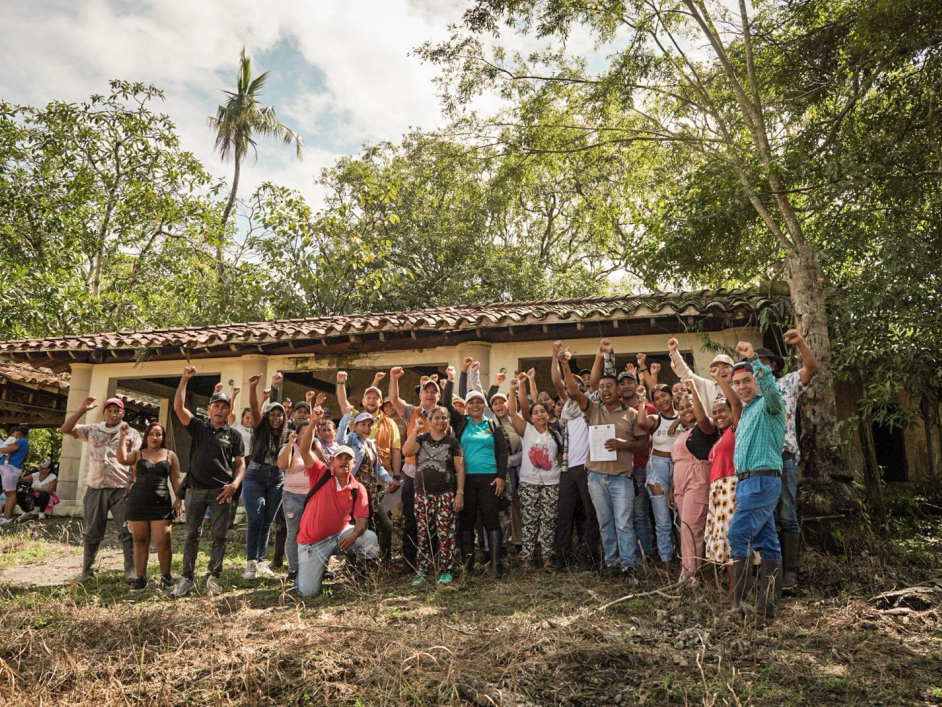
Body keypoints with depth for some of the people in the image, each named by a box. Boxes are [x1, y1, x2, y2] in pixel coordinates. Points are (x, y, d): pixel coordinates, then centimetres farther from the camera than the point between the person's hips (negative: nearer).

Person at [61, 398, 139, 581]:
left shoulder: (131, 434, 3)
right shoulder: (92, 431, 10)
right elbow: (65, 429, 4)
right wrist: (82, 409, -6)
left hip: (121, 489, -2)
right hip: (95, 488, 3)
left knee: (127, 531, -3)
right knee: (92, 531, 12)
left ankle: (130, 569, 3)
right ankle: (87, 569, 22)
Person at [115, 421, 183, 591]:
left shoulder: (170, 455, 9)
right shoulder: (137, 454, 9)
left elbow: (176, 480, 7)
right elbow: (122, 459, -12)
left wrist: (178, 499, -2)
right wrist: (122, 437, -16)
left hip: (161, 504, -1)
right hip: (137, 503, 1)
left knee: (163, 543, -4)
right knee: (140, 542, 6)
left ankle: (165, 576, 9)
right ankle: (141, 578, 13)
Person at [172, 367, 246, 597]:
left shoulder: (234, 435, 6)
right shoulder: (198, 427, 8)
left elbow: (240, 464, 5)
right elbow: (178, 407, -4)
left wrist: (235, 484, -13)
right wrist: (185, 379, -9)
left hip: (220, 491, -1)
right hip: (195, 489, 1)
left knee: (219, 536, 0)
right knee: (191, 534, 5)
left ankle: (213, 577, 7)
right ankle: (186, 578, 10)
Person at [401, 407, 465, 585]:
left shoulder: (452, 441, 4)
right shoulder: (421, 438, 9)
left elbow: (460, 469, 1)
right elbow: (406, 451, -11)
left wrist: (460, 493, -6)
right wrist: (416, 429, -9)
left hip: (446, 495, -2)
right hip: (423, 494, 2)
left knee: (445, 533, -3)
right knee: (423, 533, 5)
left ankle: (446, 571, 6)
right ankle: (422, 571, 14)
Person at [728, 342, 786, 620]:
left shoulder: (767, 405, -5)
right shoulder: (746, 412, 23)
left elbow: (770, 387, -30)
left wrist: (754, 360, -42)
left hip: (762, 480, -10)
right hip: (747, 481, 10)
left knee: (738, 536, -14)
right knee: (767, 543, 9)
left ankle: (737, 602, -10)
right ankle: (768, 604, 12)